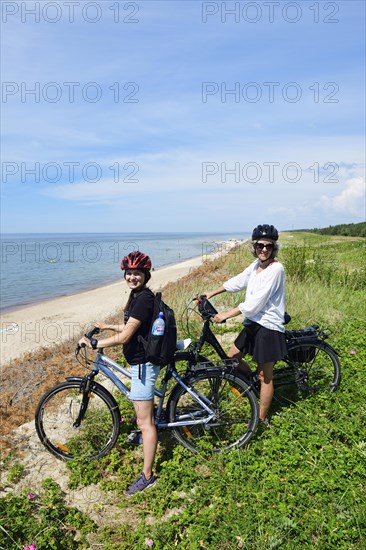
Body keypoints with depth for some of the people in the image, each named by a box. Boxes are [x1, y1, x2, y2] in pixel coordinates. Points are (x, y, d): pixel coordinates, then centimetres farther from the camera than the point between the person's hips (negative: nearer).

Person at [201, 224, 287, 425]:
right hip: (253, 322, 8)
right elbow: (238, 281, 17)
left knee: (265, 376, 6)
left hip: (268, 327, -8)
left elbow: (255, 303, -24)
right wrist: (212, 293, 19)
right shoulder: (257, 264, 5)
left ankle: (261, 419, 22)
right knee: (232, 357, 16)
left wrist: (226, 315, -21)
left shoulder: (275, 269, -20)